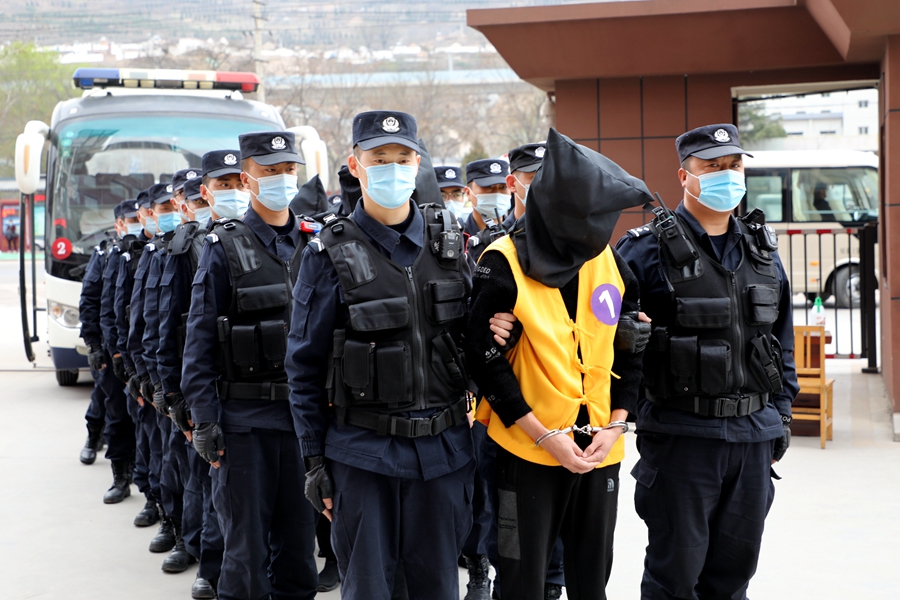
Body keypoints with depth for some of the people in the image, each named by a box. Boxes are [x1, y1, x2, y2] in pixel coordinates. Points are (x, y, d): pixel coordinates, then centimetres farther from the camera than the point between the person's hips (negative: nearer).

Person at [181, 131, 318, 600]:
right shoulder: (225, 248, -2)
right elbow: (200, 341, -4)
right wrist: (204, 421, -10)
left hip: (304, 415, 3)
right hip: (244, 418, -3)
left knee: (299, 539, 11)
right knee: (247, 547, 3)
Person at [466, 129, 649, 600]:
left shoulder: (609, 260, 4)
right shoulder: (504, 264, -11)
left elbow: (630, 349, 10)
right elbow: (485, 358, -12)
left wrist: (616, 425, -2)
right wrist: (545, 436, -15)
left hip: (599, 450, 5)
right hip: (528, 450, -5)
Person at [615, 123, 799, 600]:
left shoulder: (763, 250, 12)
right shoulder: (647, 248, -8)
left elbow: (783, 340, 17)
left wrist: (781, 415, 15)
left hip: (754, 436, 5)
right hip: (681, 433, -5)